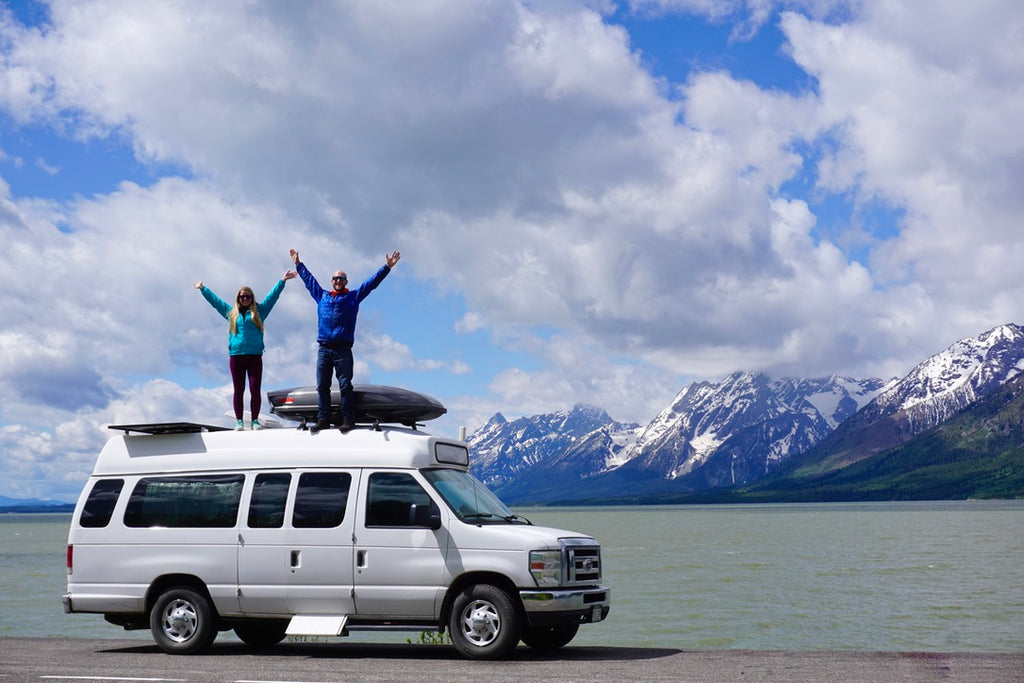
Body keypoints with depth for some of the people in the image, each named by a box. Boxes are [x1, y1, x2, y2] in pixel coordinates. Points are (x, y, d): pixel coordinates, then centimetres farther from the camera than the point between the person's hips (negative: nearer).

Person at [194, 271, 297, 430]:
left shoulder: (259, 311, 13)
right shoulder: (231, 312, 17)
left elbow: (272, 296, 12)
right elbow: (215, 300, 27)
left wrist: (282, 281, 9)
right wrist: (203, 289, 33)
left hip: (255, 356, -1)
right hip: (236, 356, 1)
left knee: (255, 390, -4)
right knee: (239, 390, 2)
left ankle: (255, 420, 3)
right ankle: (239, 421, 6)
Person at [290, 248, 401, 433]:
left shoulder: (353, 296, 12)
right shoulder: (321, 296, 20)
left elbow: (372, 282, 12)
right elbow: (308, 279, 33)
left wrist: (387, 267, 8)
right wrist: (298, 264, 41)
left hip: (343, 349, -3)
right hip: (323, 349, 3)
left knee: (345, 385, -7)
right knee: (322, 386, 1)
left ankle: (348, 419, -8)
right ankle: (323, 419, 3)